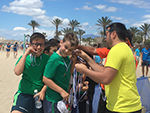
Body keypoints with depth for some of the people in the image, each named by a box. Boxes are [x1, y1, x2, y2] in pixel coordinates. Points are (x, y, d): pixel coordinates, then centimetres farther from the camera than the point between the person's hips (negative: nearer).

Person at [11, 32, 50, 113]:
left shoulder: (47, 58, -1)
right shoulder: (24, 57, 2)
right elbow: (17, 72, -16)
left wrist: (43, 91, -11)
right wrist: (26, 54, -14)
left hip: (40, 94, 1)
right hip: (24, 93, 0)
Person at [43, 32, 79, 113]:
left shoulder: (67, 57, 3)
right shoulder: (54, 59, -21)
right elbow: (46, 79, -23)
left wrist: (73, 61, 0)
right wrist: (62, 91, -19)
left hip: (63, 97, 8)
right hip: (53, 100, -8)